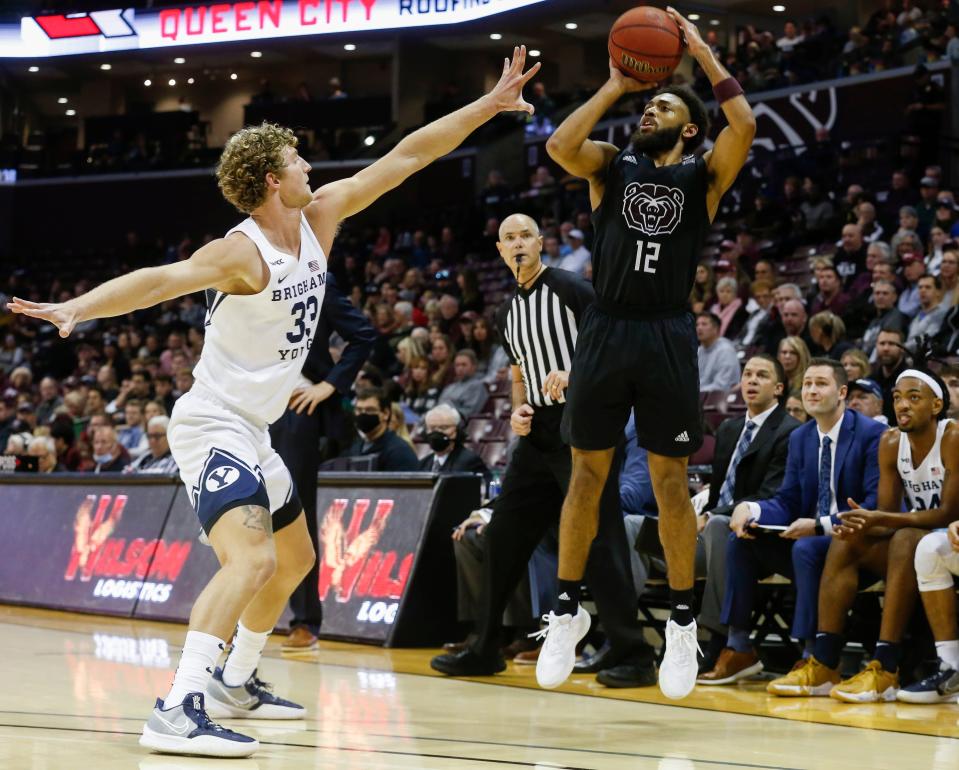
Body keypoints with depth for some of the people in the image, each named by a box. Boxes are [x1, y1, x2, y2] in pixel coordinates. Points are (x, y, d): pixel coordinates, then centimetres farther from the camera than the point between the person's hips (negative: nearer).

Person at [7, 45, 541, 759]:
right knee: (251, 557, -29)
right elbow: (162, 279, -37)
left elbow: (407, 155, 5)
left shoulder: (320, 219, 2)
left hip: (253, 432, 10)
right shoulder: (243, 251, -21)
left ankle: (237, 682, 38)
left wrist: (491, 104, 6)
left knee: (295, 558, 24)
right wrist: (76, 308, -53)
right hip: (211, 426, -10)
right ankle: (179, 712, -37)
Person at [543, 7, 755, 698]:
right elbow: (560, 146, -9)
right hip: (605, 332, 2)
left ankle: (683, 622, 12)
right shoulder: (612, 165, 11)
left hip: (667, 337, -2)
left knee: (670, 480, 2)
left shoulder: (704, 174, 6)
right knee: (587, 474, 6)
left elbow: (745, 125, -12)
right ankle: (569, 610, 16)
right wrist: (615, 86, -3)